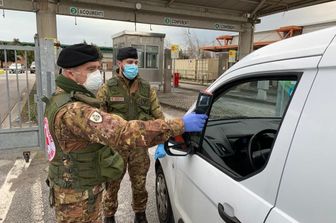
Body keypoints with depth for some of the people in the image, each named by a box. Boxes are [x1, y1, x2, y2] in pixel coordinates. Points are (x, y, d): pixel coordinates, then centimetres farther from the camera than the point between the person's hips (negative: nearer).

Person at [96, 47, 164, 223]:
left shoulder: (147, 89, 1)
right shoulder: (107, 89, -6)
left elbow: (158, 116, 2)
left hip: (140, 147, 2)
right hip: (115, 147, -2)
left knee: (139, 185, 17)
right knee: (112, 186, 14)